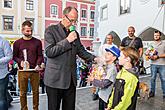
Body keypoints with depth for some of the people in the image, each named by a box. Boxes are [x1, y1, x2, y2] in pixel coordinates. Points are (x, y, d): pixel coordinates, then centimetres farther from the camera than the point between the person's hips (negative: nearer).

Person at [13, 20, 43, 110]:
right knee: (23, 92, 7)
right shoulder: (17, 43, 5)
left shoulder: (37, 42, 5)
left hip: (34, 71, 0)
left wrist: (38, 65, -12)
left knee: (35, 91, 9)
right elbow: (14, 56, 8)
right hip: (22, 71, 0)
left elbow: (40, 56, 5)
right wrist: (20, 62, -12)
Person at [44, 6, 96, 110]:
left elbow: (81, 51, 15)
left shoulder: (75, 33, 12)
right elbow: (49, 52, -15)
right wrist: (67, 40, -17)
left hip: (71, 78, 5)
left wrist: (94, 58, -1)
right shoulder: (51, 30, -5)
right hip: (55, 79, -4)